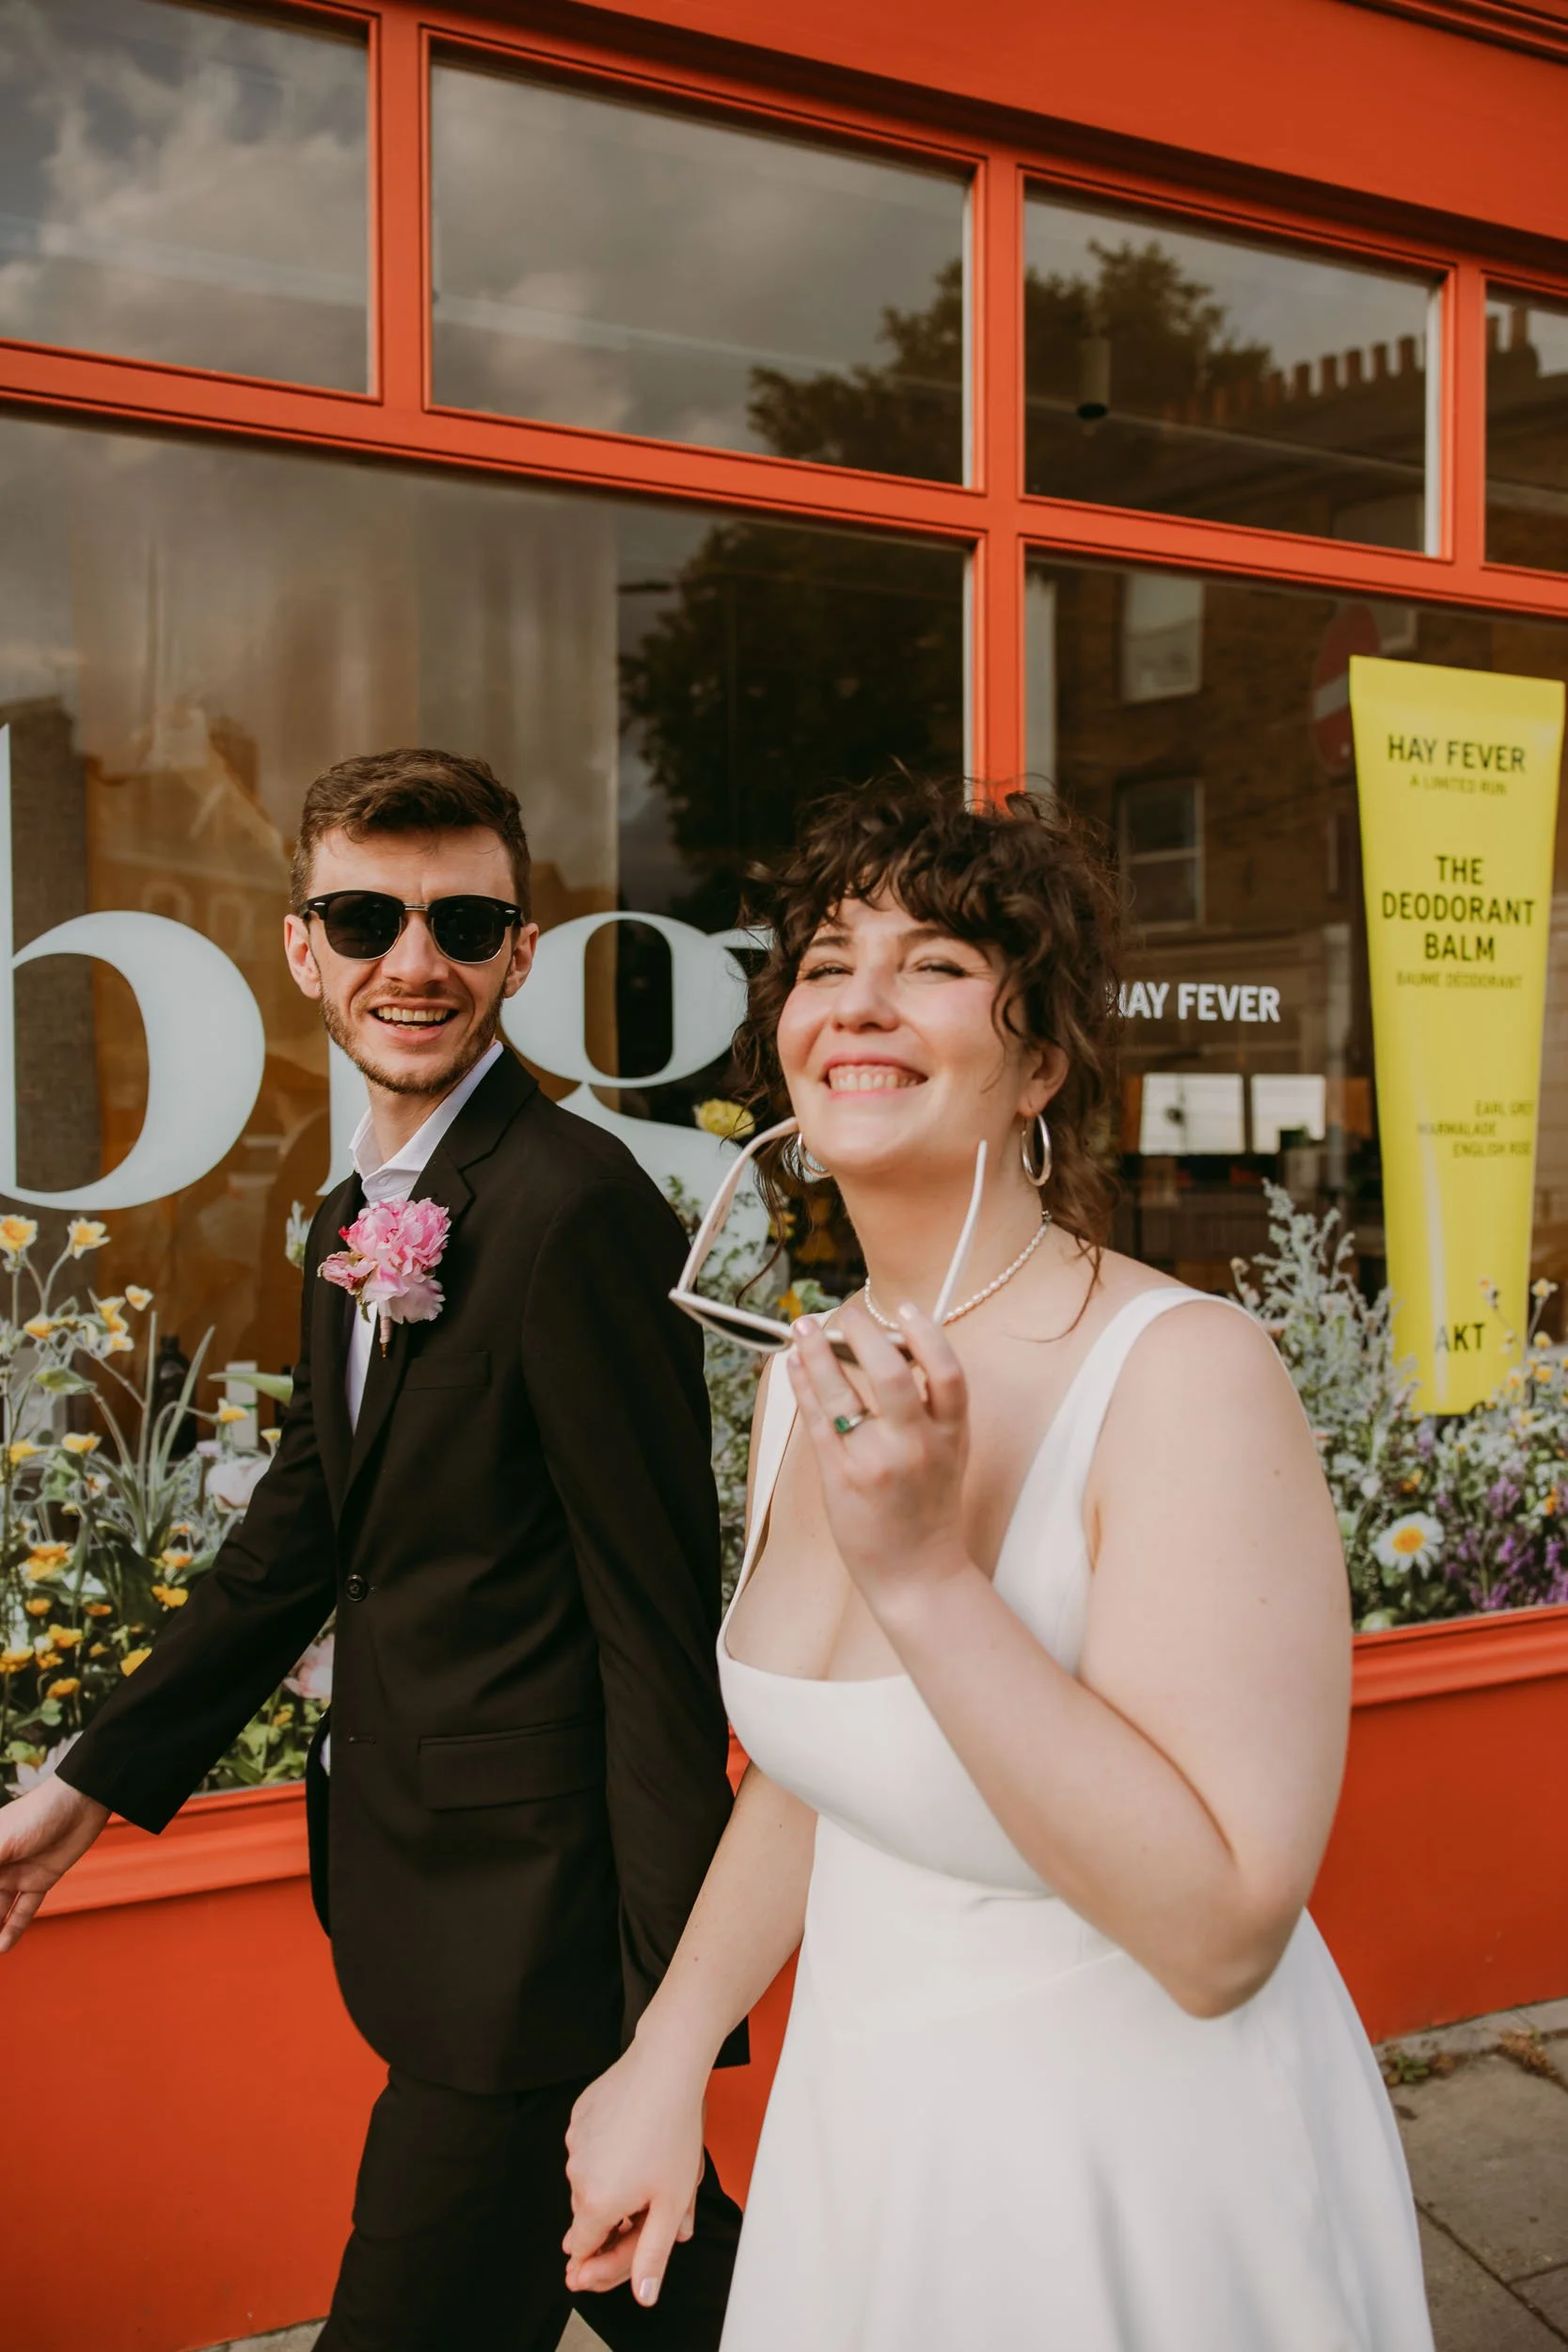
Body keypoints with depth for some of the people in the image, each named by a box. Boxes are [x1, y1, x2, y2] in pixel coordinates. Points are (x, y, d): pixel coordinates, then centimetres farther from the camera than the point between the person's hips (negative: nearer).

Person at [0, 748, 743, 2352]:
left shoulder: (574, 1206, -21)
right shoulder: (355, 1213, 7)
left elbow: (658, 1620, -20)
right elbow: (304, 1524, 15)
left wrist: (673, 2018, -16)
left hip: (519, 1917, -8)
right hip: (403, 1884, 8)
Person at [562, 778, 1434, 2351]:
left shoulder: (1183, 1374, -25)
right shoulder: (809, 1380, -3)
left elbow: (1219, 1933, -28)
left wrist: (925, 1576, -34)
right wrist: (670, 2052, 12)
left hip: (1135, 2172, -6)